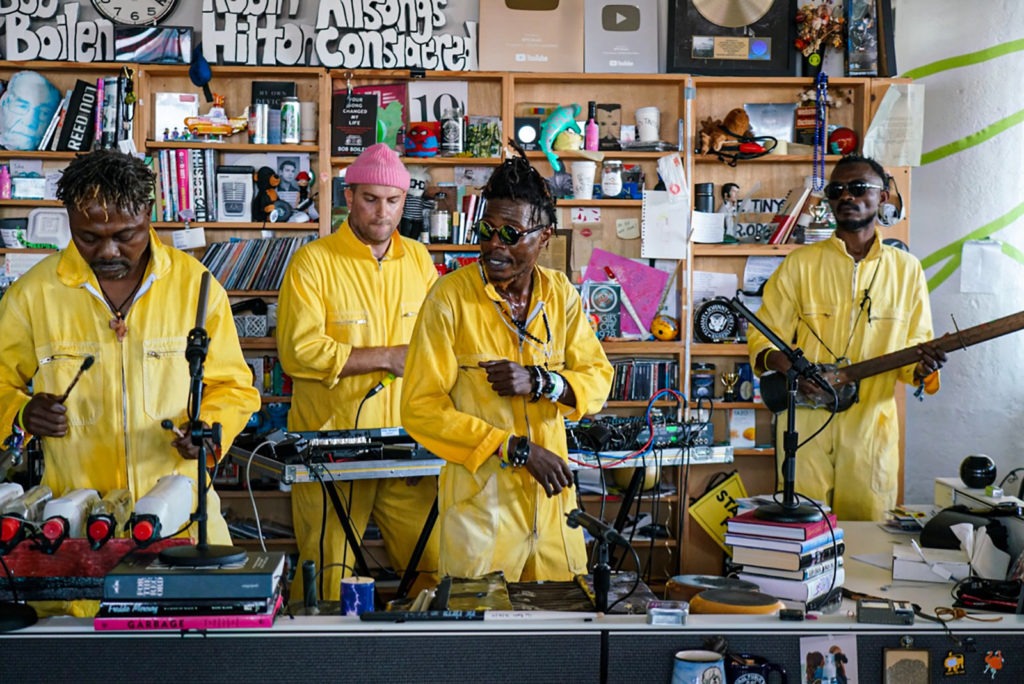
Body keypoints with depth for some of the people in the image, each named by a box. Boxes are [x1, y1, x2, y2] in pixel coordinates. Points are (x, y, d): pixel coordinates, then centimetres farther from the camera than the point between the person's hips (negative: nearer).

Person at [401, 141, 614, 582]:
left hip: (551, 495, 4)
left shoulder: (560, 294, 5)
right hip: (480, 496, -4)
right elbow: (421, 409, -13)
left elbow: (598, 379, 6)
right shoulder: (451, 297, -10)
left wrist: (539, 381, -14)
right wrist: (516, 449, -15)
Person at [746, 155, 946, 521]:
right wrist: (786, 365, -18)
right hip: (806, 425, -1)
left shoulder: (906, 269, 8)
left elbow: (916, 347, 11)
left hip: (872, 427, 1)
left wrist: (921, 368, -12)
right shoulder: (801, 264, 3)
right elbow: (762, 339, 3)